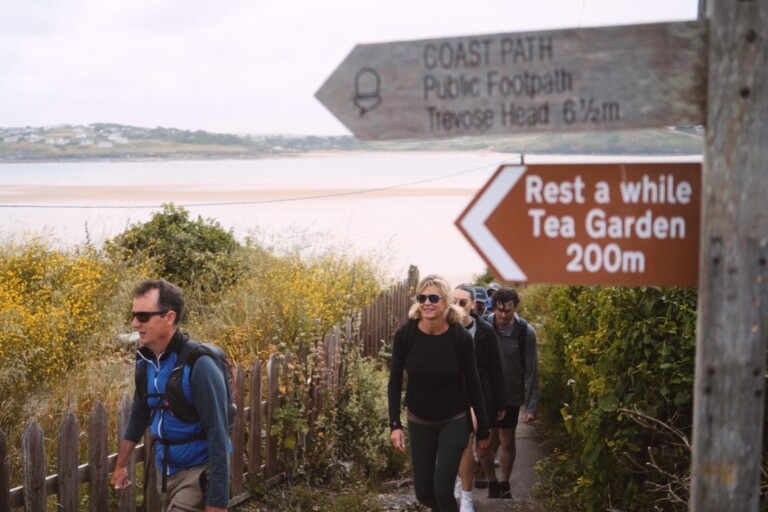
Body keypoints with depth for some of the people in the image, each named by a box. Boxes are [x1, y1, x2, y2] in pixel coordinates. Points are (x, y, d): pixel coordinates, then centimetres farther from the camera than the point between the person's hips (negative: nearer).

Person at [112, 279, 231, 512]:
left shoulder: (198, 364, -21)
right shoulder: (145, 360, 0)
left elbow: (218, 436, -22)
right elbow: (139, 414, 16)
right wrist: (121, 464, 23)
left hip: (198, 471, -7)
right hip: (165, 469, 7)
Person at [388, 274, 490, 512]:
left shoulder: (461, 336, -19)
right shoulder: (405, 334, -16)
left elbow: (472, 383, -8)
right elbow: (395, 382, -6)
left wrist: (483, 429, -2)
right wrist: (395, 424, -14)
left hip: (454, 420, -2)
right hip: (419, 421, 2)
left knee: (442, 488, -11)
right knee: (423, 493, 10)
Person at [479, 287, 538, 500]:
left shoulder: (526, 332, -12)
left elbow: (531, 370, -8)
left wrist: (531, 405, -9)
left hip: (511, 396, 0)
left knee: (507, 442, 9)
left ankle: (504, 485, 29)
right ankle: (492, 484, 23)